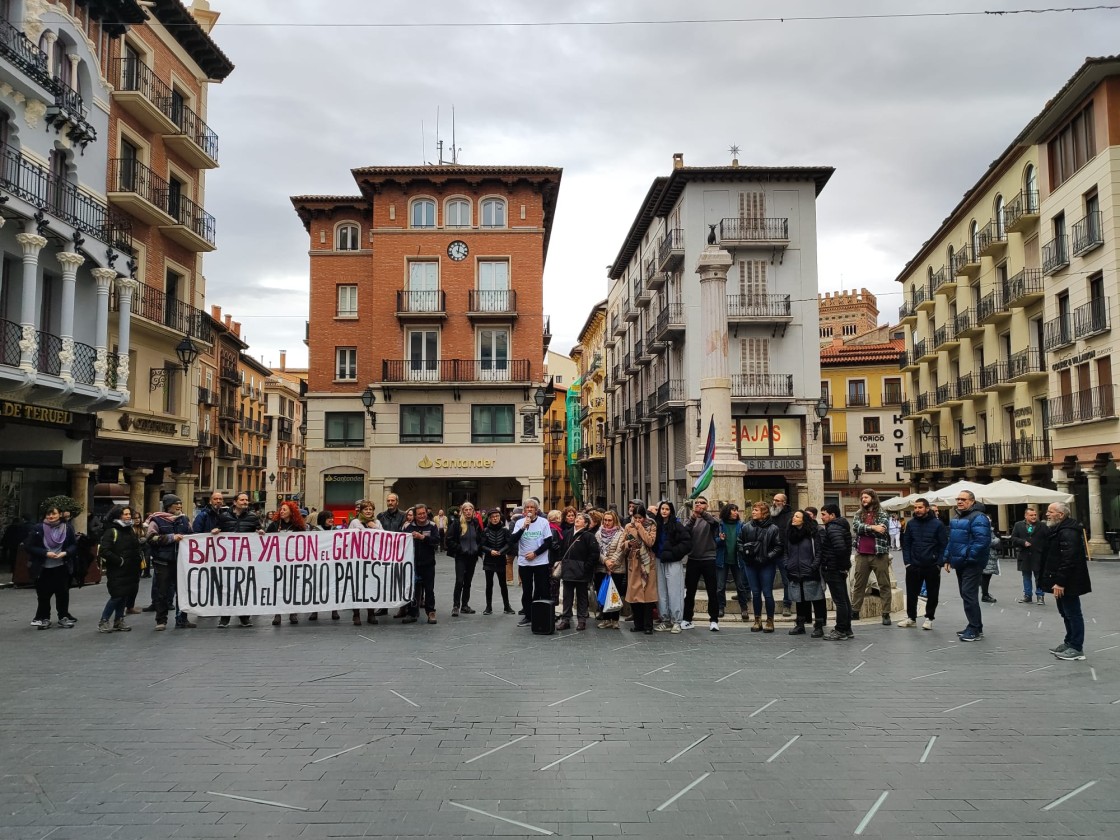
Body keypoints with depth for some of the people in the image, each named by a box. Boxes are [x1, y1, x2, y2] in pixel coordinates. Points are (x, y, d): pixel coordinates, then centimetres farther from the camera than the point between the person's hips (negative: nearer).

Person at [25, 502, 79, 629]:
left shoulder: (68, 528, -1)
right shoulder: (38, 529, -7)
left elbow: (74, 545, 5)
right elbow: (29, 546, -5)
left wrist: (65, 553, -14)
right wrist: (46, 553, -15)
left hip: (62, 567, 1)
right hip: (43, 568, -1)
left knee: (63, 593, 7)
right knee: (44, 594, 4)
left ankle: (63, 617, 20)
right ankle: (43, 618, 20)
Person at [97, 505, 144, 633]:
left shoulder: (131, 530, 15)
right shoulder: (111, 532, -10)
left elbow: (136, 547, 25)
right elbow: (104, 551, -19)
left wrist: (139, 558, 8)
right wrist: (119, 561, -17)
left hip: (131, 570, 7)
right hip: (117, 571, -7)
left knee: (125, 596, 10)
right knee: (117, 596, -9)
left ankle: (119, 621, 19)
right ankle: (103, 622, 4)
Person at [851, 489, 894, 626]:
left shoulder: (882, 514, 0)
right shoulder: (859, 514, 10)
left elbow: (882, 529, -17)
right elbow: (855, 526, -9)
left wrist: (864, 528, -12)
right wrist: (872, 527, -19)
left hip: (879, 553, -4)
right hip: (862, 554, 4)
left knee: (884, 584, 2)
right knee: (858, 584, 11)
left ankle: (886, 614, 7)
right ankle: (855, 611, 20)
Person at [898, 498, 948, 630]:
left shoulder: (937, 524, -7)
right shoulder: (911, 523, 2)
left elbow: (944, 545, -5)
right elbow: (906, 544, 6)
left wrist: (939, 563, -10)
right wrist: (907, 562, -2)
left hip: (932, 567, -2)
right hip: (914, 566, 3)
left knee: (932, 594, 8)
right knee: (911, 593, 9)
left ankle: (929, 618, 21)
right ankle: (911, 617, 22)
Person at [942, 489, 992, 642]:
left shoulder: (978, 518, -14)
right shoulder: (957, 518, 17)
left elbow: (982, 541, -25)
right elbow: (952, 540, 24)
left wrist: (967, 556, -23)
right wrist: (947, 558, 17)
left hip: (972, 564, -10)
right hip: (960, 563, 10)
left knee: (969, 595, -10)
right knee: (966, 595, 14)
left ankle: (975, 630, -4)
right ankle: (974, 627, 23)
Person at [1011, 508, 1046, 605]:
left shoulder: (1042, 526, -1)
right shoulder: (1018, 525, 3)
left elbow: (1047, 539, -5)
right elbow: (1013, 538, 2)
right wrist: (1023, 542, -13)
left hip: (1038, 556, -2)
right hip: (1024, 556, 2)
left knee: (1039, 577, 4)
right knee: (1026, 577, 11)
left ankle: (1040, 596, 13)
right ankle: (1027, 596, 20)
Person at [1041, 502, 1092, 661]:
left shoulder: (1067, 532, -21)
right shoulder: (1057, 530, 14)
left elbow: (1068, 560, -27)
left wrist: (1060, 582, -26)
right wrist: (1056, 581, 21)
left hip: (1068, 582, -11)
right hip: (1061, 582, 11)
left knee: (1072, 613, -2)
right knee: (1066, 613, 18)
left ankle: (1077, 648, 5)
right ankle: (1069, 642, 29)